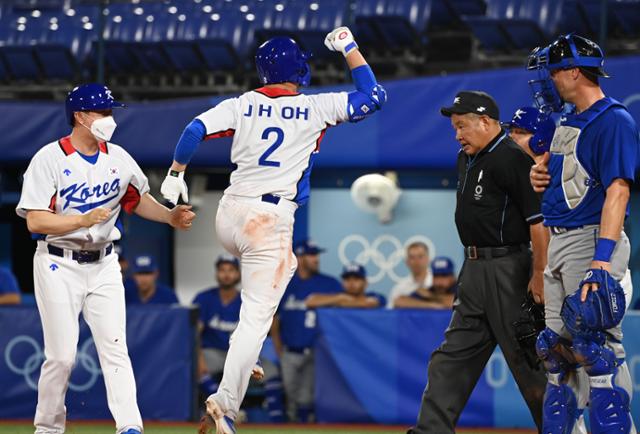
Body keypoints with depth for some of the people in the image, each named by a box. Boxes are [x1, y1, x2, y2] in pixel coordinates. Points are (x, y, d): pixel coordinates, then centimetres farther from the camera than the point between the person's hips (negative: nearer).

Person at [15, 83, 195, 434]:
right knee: (62, 356, -5)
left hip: (104, 265, 4)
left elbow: (137, 198, 22)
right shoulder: (50, 159, -11)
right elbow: (35, 221, -17)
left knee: (115, 349, -6)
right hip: (59, 265, -4)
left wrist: (170, 216, 5)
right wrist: (84, 221, -27)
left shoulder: (118, 158, 6)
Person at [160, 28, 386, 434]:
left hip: (229, 217, 5)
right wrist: (350, 48, 14)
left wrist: (175, 175, 4)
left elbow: (195, 131, -8)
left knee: (283, 265, 33)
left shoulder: (242, 105, 4)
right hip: (271, 222, -5)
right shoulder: (315, 108, -2)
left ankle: (246, 359, 24)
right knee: (256, 318, -5)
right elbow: (373, 96, 6)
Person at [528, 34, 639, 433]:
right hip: (559, 243, 10)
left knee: (596, 349, -13)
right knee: (558, 349, 12)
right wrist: (543, 172, 6)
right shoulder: (568, 122, 16)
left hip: (592, 240, -10)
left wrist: (602, 258, -31)